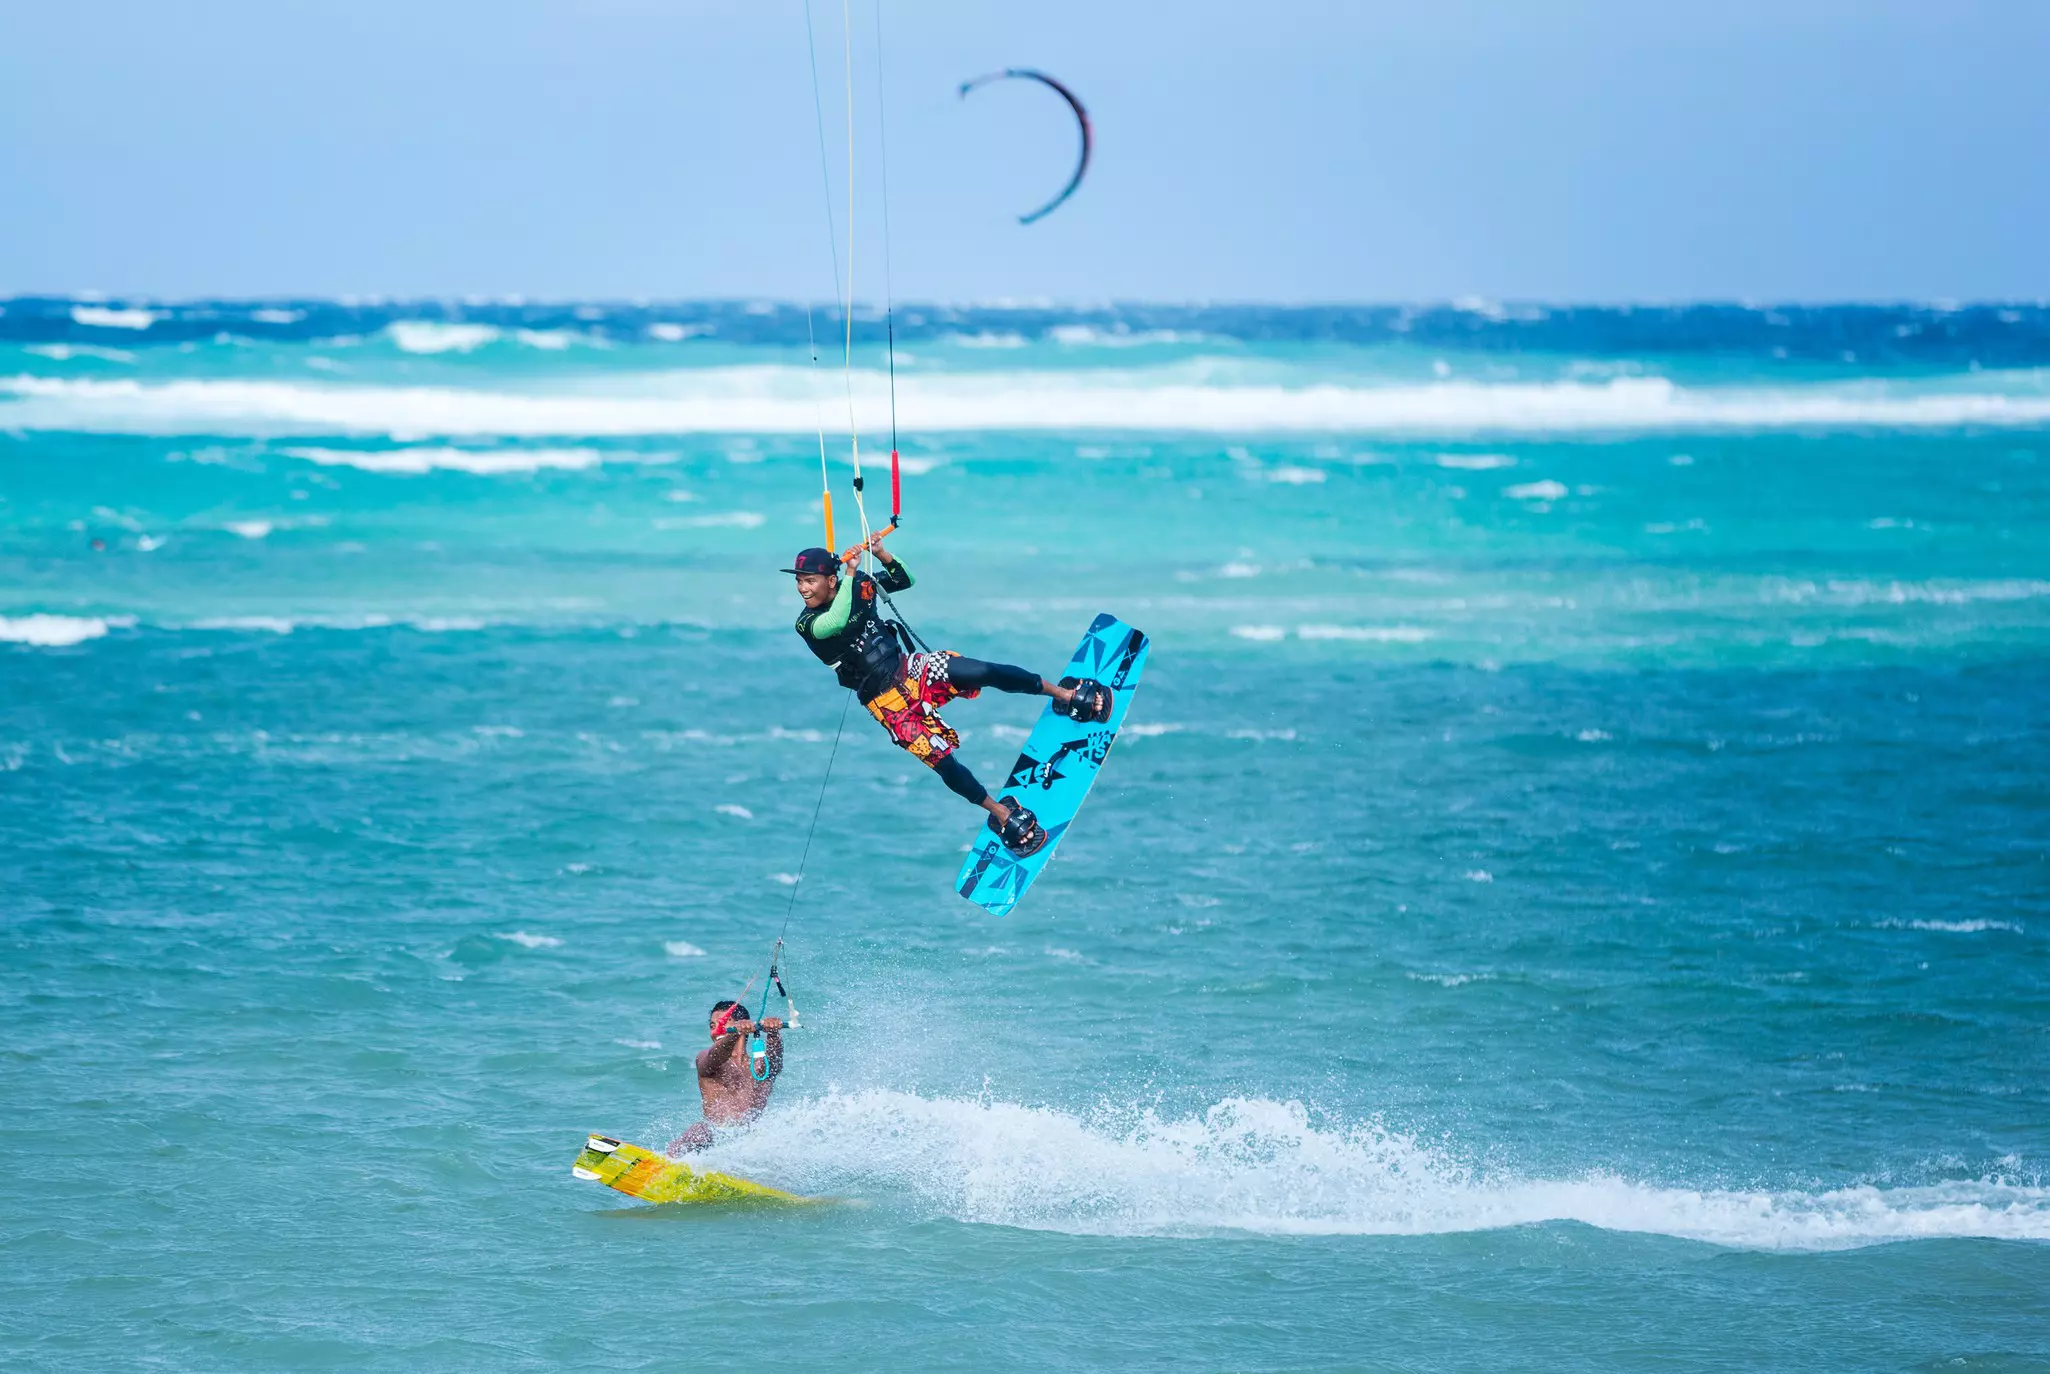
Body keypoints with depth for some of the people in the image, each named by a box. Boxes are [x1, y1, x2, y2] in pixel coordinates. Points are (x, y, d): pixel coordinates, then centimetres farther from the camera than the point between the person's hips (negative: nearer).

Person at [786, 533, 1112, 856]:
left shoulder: (858, 586, -2)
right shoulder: (807, 623, -15)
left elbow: (905, 580, 10)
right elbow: (836, 622, -37)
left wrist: (880, 554, -9)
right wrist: (849, 571, -33)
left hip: (908, 668, 3)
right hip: (886, 702, -3)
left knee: (987, 673, -14)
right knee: (943, 763, -12)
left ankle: (1066, 695, 5)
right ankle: (1004, 816, 4)